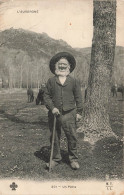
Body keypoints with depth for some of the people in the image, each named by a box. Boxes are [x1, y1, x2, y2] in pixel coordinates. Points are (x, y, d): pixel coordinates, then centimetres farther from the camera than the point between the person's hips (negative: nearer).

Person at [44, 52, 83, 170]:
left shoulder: (74, 81, 6)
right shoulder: (51, 81, 6)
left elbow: (78, 97, 8)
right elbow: (46, 96, 5)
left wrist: (79, 112, 4)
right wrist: (52, 108, -10)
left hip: (69, 114, -1)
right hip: (54, 114, 1)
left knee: (72, 137, -1)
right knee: (54, 137, 9)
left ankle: (73, 159, 15)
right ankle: (56, 159, 24)